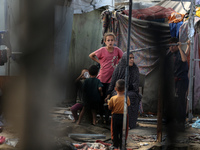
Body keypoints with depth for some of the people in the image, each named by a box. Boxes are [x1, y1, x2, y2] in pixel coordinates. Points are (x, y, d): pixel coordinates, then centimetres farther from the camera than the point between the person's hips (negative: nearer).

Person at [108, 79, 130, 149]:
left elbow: (109, 108, -5)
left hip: (115, 116, -1)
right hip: (124, 117, 1)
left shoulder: (113, 98, -15)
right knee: (123, 133, 11)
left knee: (115, 132, 12)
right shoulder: (127, 98, -12)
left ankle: (115, 145, 18)